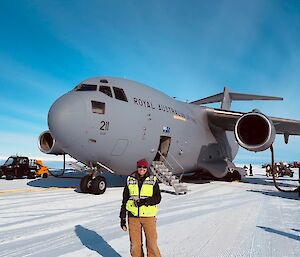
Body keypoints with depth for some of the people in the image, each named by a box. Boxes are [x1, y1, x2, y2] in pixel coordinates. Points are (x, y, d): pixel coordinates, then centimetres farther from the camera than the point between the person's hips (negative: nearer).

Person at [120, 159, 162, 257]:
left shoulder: (153, 180, 1)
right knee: (135, 245, 7)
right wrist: (122, 218, 9)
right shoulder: (130, 180, 6)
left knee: (152, 245, 0)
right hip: (133, 216, 2)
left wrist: (145, 201, -17)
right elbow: (125, 200, 10)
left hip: (148, 216, -1)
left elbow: (157, 198, -1)